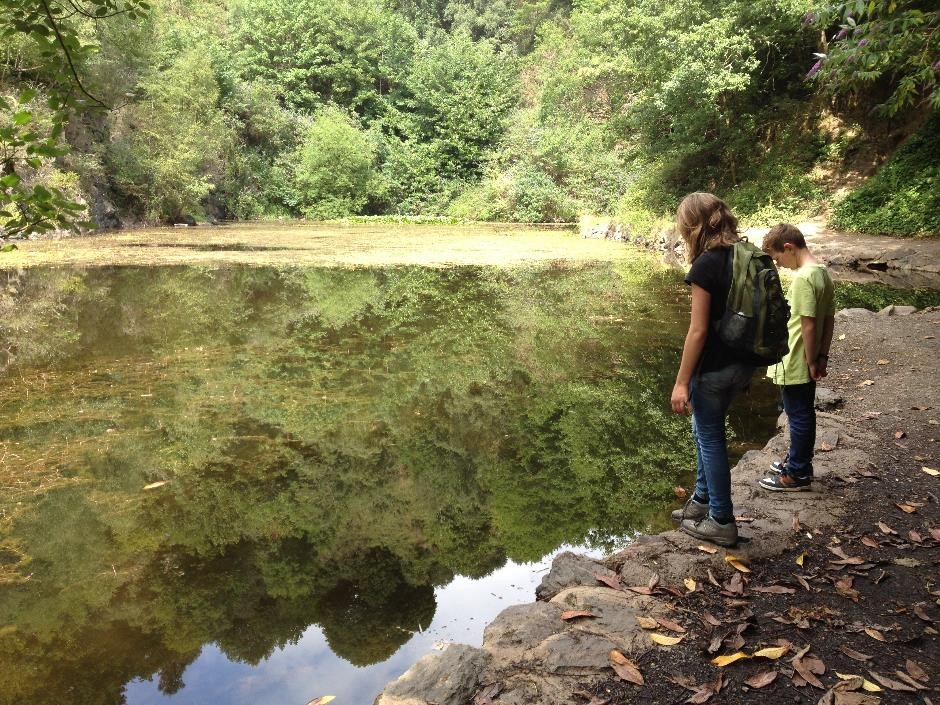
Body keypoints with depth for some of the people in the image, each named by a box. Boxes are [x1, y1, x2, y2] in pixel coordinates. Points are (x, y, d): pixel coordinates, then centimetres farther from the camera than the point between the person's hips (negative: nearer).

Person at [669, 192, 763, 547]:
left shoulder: (706, 265, -19)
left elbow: (698, 330, -20)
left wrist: (681, 382, -15)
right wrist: (747, 361, 20)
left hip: (714, 366, -8)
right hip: (743, 362, 8)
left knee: (710, 438, 7)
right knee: (705, 429, 23)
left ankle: (721, 521, 19)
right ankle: (702, 499, 37)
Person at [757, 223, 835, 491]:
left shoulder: (803, 278, -22)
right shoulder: (823, 272, 7)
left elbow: (808, 325, -23)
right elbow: (829, 319, 10)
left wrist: (811, 362, -16)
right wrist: (822, 356, 12)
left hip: (795, 364, -9)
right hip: (807, 363, 9)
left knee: (799, 416, 3)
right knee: (803, 414, 21)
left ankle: (797, 474, 16)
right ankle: (797, 460, 37)